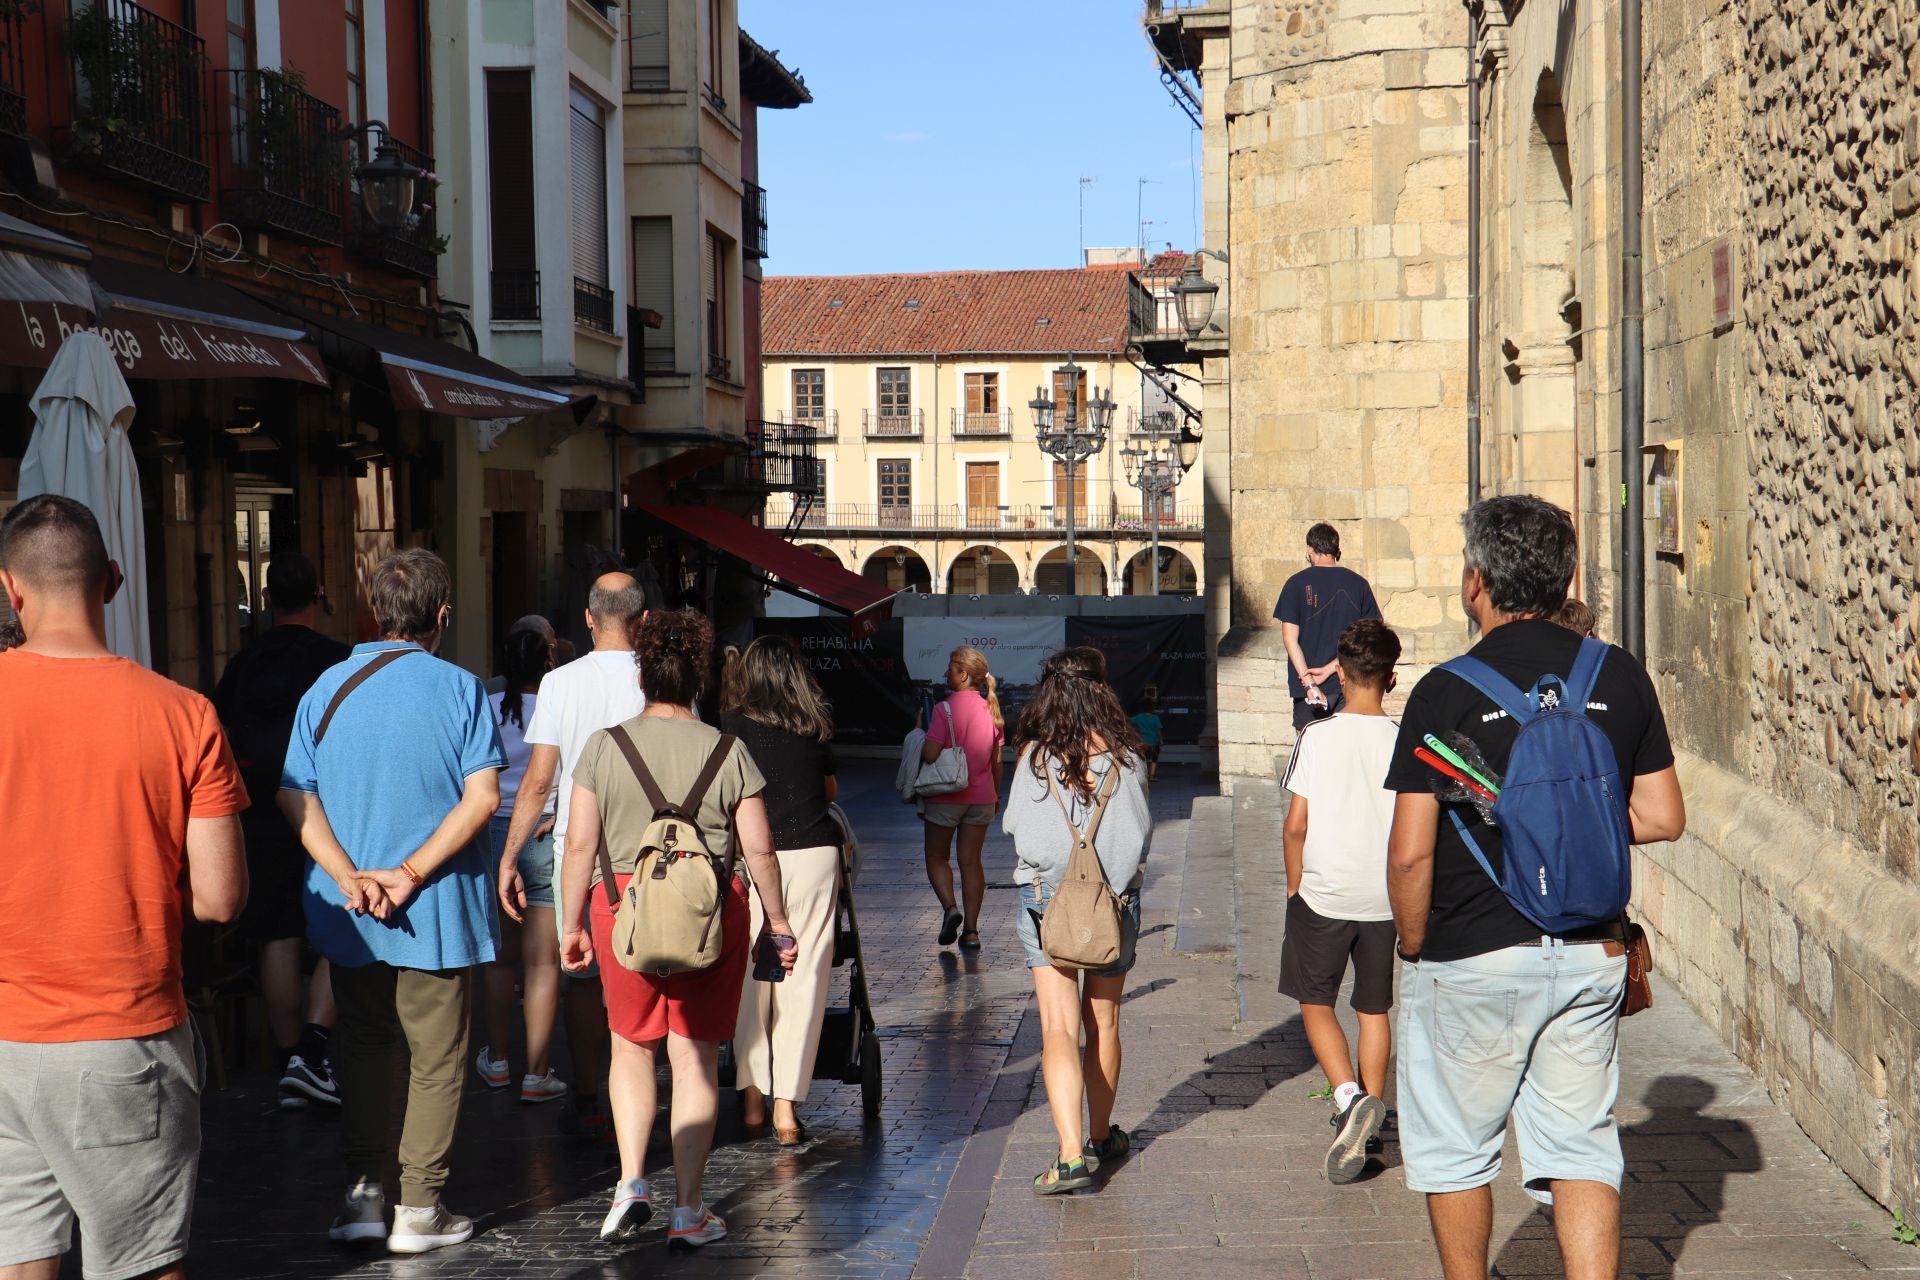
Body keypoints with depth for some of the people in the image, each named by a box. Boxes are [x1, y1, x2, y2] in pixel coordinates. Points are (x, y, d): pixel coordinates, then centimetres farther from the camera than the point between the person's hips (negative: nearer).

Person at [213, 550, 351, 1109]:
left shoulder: (241, 666, 5)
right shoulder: (336, 661, -7)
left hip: (261, 823, 4)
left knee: (278, 942, 8)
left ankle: (289, 1065, 11)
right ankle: (312, 1051, -10)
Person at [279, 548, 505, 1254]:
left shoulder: (327, 688, 2)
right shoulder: (459, 689, -8)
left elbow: (294, 797, -5)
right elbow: (481, 797, -16)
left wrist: (350, 878, -11)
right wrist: (410, 873, -15)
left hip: (349, 917, 3)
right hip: (440, 910, -3)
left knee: (362, 1048, 17)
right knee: (436, 1060, 8)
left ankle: (364, 1191, 14)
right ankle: (418, 1209, 10)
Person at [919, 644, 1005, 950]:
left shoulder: (946, 709, -15)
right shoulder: (991, 709, 2)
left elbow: (930, 753, -21)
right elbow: (997, 760, 7)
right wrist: (996, 794, 19)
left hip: (945, 796, -5)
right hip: (981, 796, 5)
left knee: (937, 857, 12)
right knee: (971, 860, 9)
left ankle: (950, 907, -9)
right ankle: (970, 930, 8)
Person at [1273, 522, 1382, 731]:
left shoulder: (1297, 584, -3)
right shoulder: (1358, 584, 4)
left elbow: (1290, 638, -11)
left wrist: (1309, 682, -14)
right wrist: (1330, 668, -4)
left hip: (1308, 691, -2)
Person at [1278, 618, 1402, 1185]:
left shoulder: (1317, 737, -10)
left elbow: (1296, 825, -9)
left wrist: (1294, 885, 7)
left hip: (1323, 894, -2)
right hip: (1386, 898, 2)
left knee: (1315, 1000, 10)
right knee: (1373, 1008, 16)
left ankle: (1349, 1096, -10)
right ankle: (1369, 1107, 18)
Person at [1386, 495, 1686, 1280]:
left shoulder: (1446, 692, -13)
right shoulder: (1621, 678, 0)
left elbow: (1410, 854, -15)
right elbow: (1663, 819, 5)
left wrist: (1415, 949, 1)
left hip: (1471, 958, -4)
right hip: (1590, 956, 4)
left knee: (1455, 1151, 14)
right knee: (1580, 1147, 11)